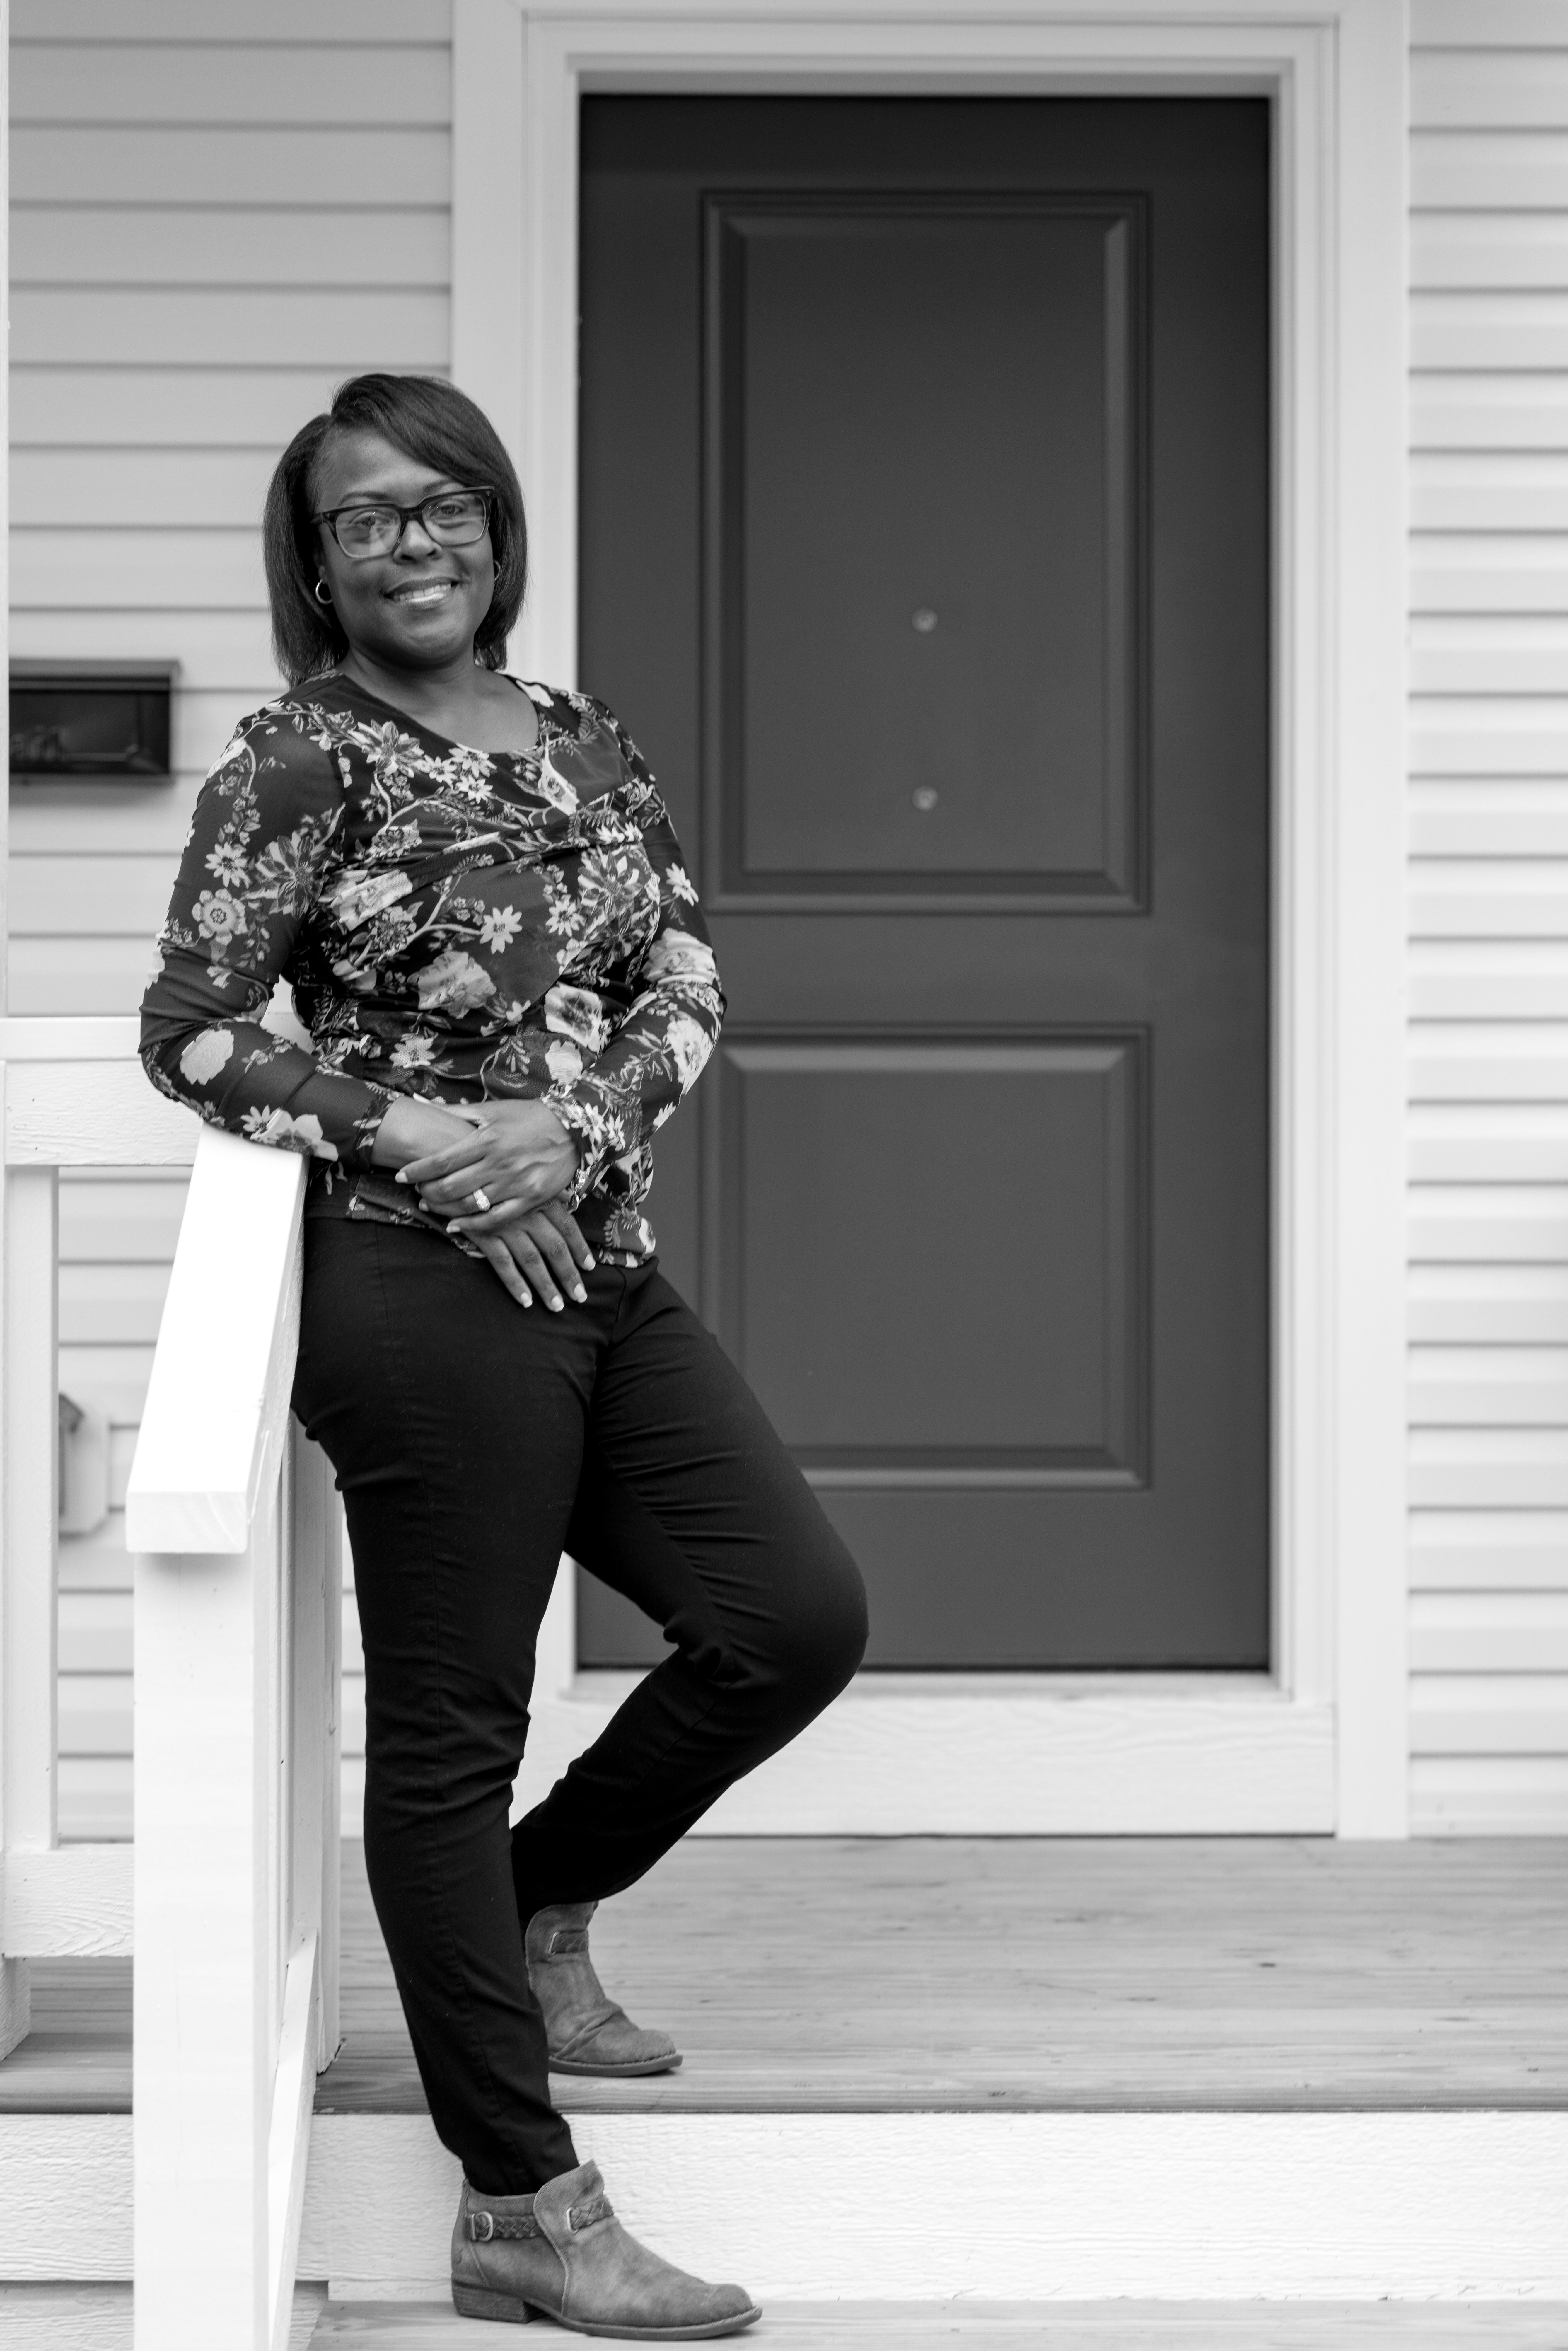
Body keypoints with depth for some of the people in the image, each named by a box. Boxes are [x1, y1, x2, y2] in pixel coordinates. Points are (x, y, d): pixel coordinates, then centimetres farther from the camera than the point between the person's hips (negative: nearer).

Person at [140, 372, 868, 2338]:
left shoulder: (584, 747, 12)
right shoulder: (299, 760, -6)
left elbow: (686, 989, 7)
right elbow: (189, 1031, -9)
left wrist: (580, 1125, -12)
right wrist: (420, 1136, -17)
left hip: (602, 1270, 7)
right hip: (421, 1289, -7)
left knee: (798, 1616, 5)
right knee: (452, 1724, 0)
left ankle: (538, 1911, 28)